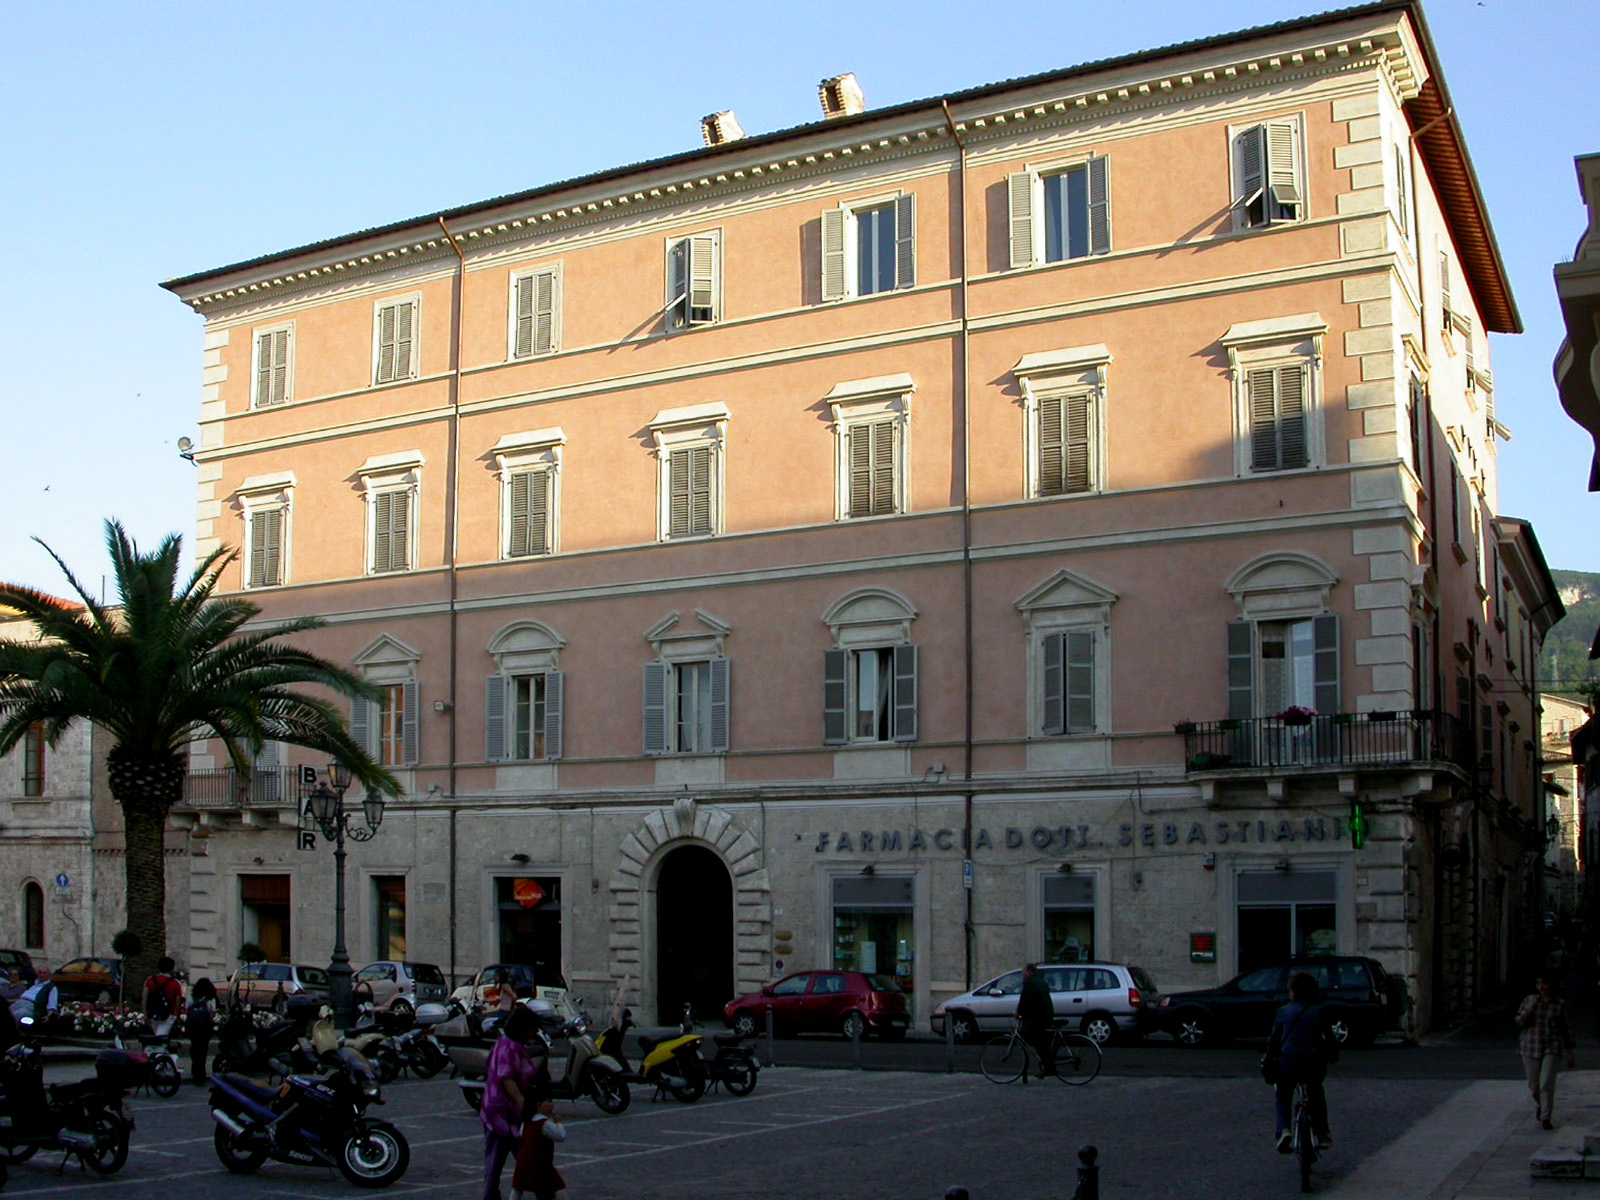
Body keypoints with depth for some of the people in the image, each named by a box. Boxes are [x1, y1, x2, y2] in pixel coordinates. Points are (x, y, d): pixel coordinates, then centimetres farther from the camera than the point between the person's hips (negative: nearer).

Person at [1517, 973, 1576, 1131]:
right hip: (1531, 1047, 2)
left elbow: (1567, 1029, 4)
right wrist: (1529, 1008, -16)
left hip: (1552, 1048, -2)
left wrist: (1571, 1053, 4)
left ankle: (1545, 1118, -8)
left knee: (1547, 1083, -14)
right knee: (1533, 1084, 11)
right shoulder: (1529, 1000, 2)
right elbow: (1519, 1022, -2)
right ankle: (1539, 1103, 43)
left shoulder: (1560, 1004, -2)